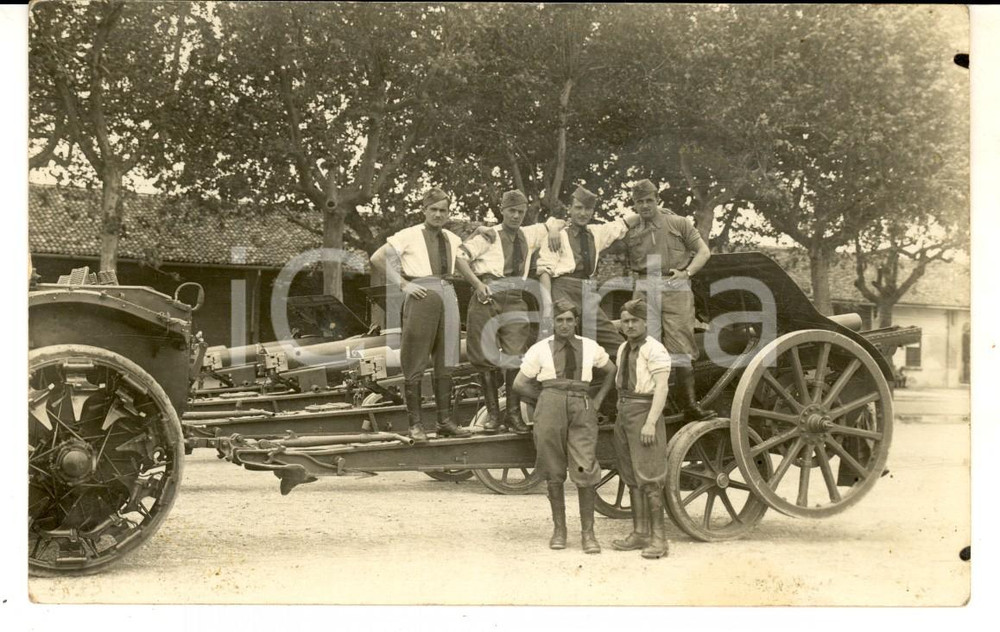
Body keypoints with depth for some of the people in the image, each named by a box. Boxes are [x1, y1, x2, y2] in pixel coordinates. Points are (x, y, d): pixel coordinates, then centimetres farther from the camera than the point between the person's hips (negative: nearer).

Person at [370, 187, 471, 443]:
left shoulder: (452, 239, 14)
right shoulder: (409, 236, -1)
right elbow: (378, 258, -4)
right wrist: (403, 284, -8)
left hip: (447, 296, 5)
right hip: (421, 297, -5)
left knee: (445, 362, 7)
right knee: (415, 364, -4)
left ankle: (445, 421, 14)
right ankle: (416, 424, 0)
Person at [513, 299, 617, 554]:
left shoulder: (589, 347, 11)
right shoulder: (540, 349, 5)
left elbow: (611, 371, 26)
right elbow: (520, 384, 9)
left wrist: (598, 400, 15)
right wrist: (549, 398, 7)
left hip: (582, 409, 0)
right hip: (550, 409, 0)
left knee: (585, 471, -8)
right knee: (554, 473, 3)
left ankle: (587, 532, -1)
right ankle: (559, 528, 13)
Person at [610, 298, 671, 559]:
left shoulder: (654, 350, -11)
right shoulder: (623, 349, 14)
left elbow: (661, 388, -17)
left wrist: (650, 423, -23)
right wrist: (620, 416, 16)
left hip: (644, 412, -9)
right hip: (624, 412, 9)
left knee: (648, 477, -10)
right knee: (632, 477, 10)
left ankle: (658, 538, -8)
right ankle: (640, 533, 16)